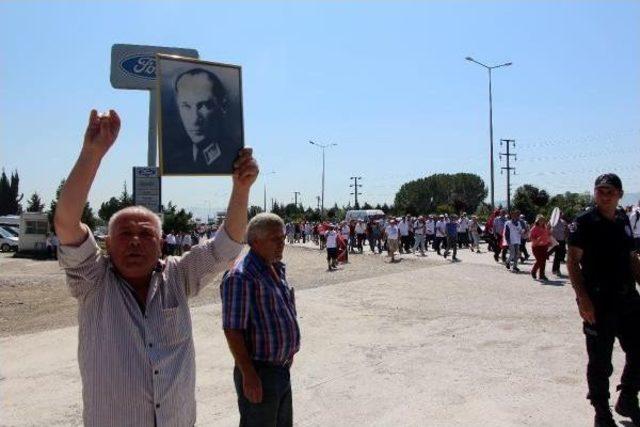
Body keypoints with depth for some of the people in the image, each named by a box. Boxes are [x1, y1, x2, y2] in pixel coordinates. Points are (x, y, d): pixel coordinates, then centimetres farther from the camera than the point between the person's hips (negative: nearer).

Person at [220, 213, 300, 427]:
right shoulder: (240, 276, -21)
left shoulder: (278, 269, 8)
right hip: (259, 373, -9)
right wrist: (249, 375, -23)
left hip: (283, 369, 9)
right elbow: (232, 330, -23)